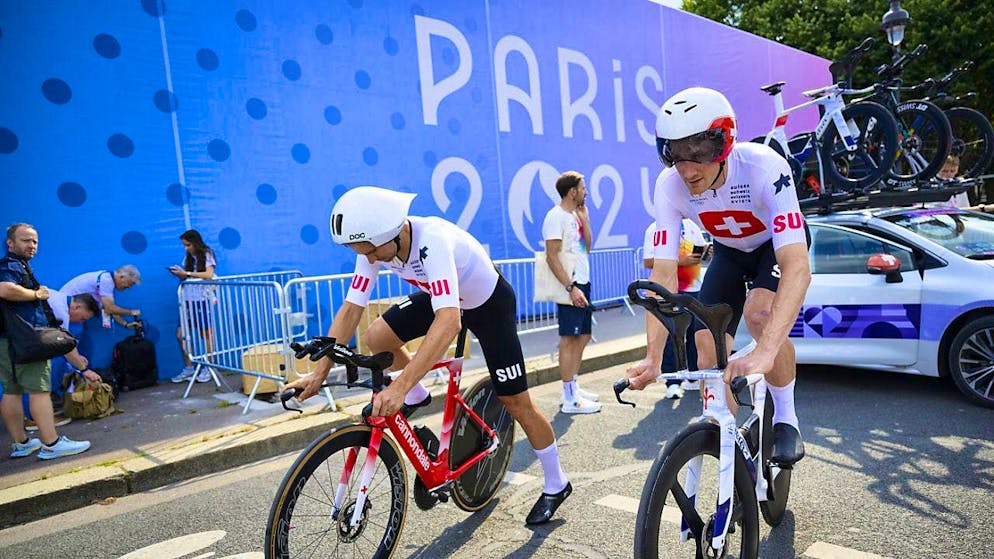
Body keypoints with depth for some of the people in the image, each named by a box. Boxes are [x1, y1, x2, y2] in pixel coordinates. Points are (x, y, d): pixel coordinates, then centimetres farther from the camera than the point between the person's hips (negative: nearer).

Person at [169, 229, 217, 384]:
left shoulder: (207, 254, 0)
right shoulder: (187, 257, 16)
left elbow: (209, 274, -14)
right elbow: (185, 278, 15)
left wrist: (186, 273, -15)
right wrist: (179, 274, -5)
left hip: (203, 299, -6)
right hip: (188, 300, 6)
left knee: (206, 335, -1)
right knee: (181, 335, 2)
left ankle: (207, 368, 9)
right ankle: (188, 368, 13)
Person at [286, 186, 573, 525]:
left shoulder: (432, 240, -41)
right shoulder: (374, 244, -21)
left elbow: (449, 321, -51)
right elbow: (350, 309, -17)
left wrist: (399, 386, -57)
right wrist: (319, 372, -24)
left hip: (489, 303, -6)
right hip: (440, 296, 6)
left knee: (516, 403, -2)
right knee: (376, 338, -10)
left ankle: (556, 485, 21)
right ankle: (417, 397, 19)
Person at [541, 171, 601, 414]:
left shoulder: (575, 215, 17)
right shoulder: (556, 216, -11)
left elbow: (587, 246, 13)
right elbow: (552, 257, -17)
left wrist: (584, 219, 6)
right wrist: (571, 288, -22)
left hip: (581, 283, 10)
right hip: (570, 286, -10)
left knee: (582, 337, 13)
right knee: (569, 339, -7)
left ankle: (573, 389, 23)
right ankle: (570, 399, -2)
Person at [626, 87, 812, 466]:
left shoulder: (765, 168, -39)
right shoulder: (670, 187, -28)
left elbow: (798, 268, -46)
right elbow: (664, 274, -28)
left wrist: (764, 353, -58)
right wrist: (652, 357, -36)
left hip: (779, 243, -3)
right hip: (729, 251, 4)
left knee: (759, 312, -33)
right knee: (708, 351, -7)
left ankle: (786, 419, -7)